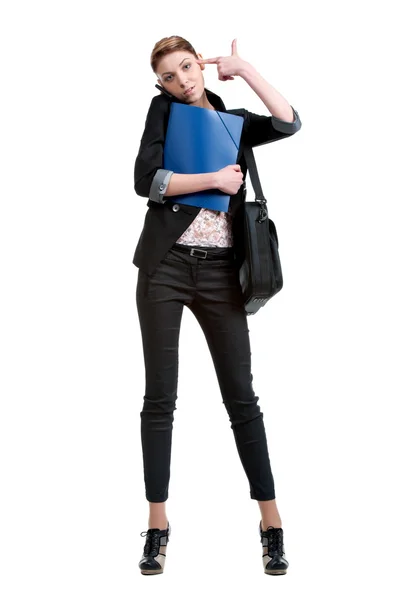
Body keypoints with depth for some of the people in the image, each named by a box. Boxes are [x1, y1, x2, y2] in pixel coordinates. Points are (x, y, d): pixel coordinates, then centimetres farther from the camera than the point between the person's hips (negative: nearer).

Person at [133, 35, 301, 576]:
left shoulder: (234, 121, 14)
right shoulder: (163, 110, 6)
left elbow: (289, 124, -5)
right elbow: (146, 180, -7)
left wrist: (243, 68, 0)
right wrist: (213, 180, -11)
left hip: (220, 269, 2)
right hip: (166, 264, -1)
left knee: (241, 396, 2)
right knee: (160, 397, 1)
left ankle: (271, 521, 9)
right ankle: (158, 525, 8)